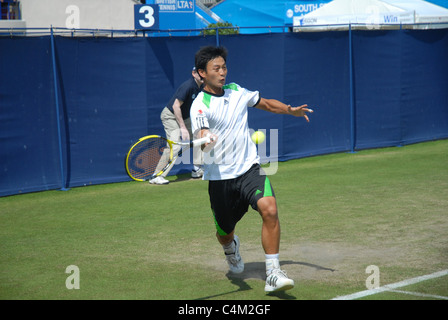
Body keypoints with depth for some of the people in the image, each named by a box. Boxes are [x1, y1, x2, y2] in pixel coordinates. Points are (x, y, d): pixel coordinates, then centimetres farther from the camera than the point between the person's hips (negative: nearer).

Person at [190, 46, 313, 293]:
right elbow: (201, 136, -29)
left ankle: (273, 274, -20)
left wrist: (291, 110, 12)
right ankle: (231, 247, 51)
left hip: (249, 168, 3)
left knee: (269, 209, -24)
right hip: (220, 176, -3)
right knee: (225, 233, 10)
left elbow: (266, 103, 25)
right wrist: (205, 140, -52)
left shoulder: (236, 91, 7)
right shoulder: (200, 105, -11)